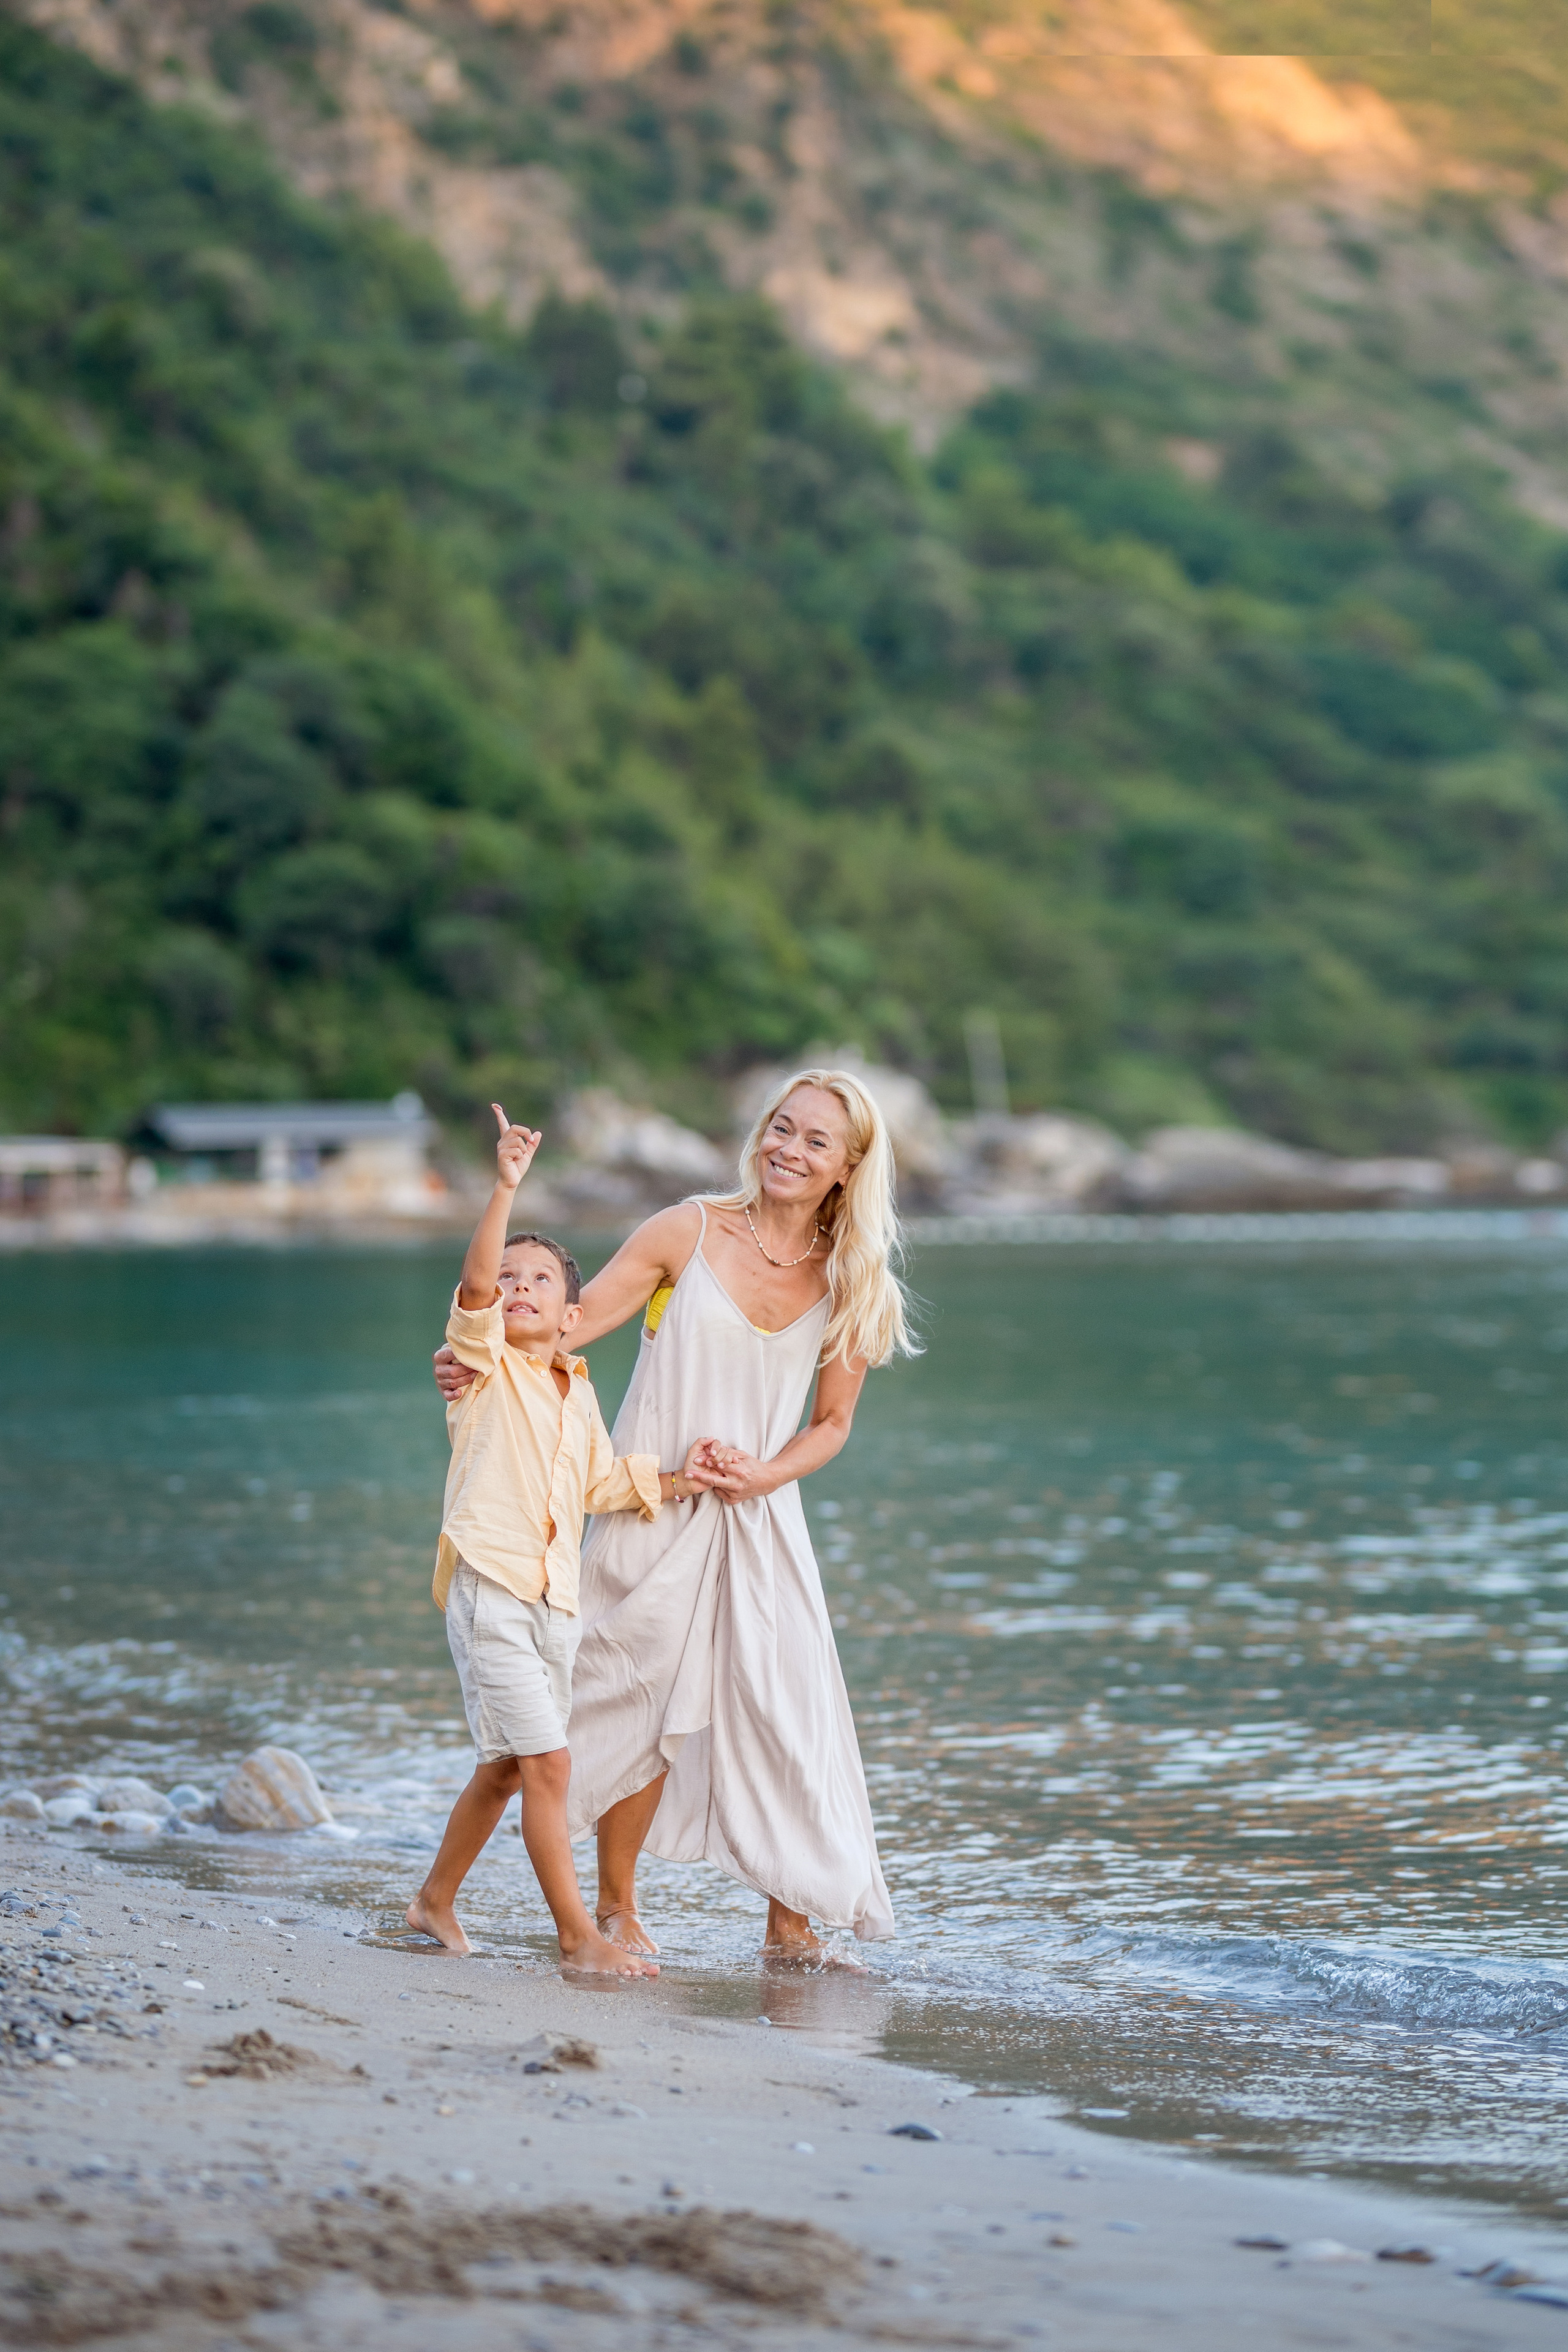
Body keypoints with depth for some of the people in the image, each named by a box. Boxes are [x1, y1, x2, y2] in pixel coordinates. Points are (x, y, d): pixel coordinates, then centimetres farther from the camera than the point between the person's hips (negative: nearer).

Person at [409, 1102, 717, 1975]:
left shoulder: (579, 1394, 16)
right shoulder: (487, 1364, -2)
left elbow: (602, 1482, 23)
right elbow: (474, 1283, -20)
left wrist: (671, 1482, 6)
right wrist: (507, 1189, -29)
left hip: (555, 1599, 7)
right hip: (489, 1585, -7)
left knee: (505, 1767, 16)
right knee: (547, 1761, -13)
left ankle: (437, 1899, 34)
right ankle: (579, 1934, -9)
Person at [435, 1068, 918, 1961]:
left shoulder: (848, 1282, 3)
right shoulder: (690, 1232, -5)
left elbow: (831, 1423, 8)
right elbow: (573, 1319, -5)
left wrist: (765, 1473, -11)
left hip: (763, 1518, 2)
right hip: (657, 1513, -2)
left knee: (786, 1712, -3)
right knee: (647, 1710, 1)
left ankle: (792, 1919, 11)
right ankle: (616, 1909, 20)